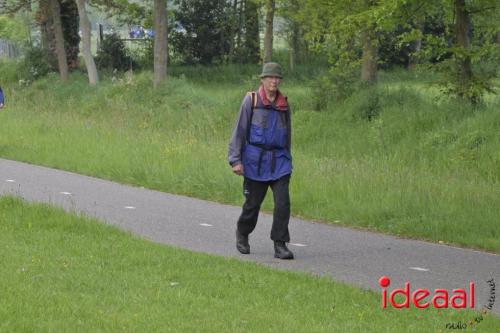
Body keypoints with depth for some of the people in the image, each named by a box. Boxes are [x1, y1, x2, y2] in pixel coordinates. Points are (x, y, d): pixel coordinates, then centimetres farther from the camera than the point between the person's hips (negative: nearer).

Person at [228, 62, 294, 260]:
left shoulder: (284, 104, 9)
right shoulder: (251, 100, -2)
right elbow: (240, 130, -3)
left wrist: (287, 160, 20)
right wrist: (236, 160, -10)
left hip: (279, 161, 3)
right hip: (255, 160, -3)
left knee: (283, 202, -10)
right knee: (253, 202, 7)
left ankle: (280, 245, -6)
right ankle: (242, 235, 34)